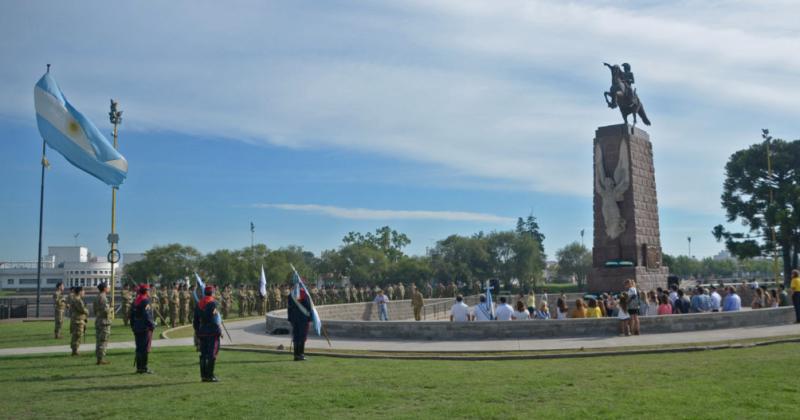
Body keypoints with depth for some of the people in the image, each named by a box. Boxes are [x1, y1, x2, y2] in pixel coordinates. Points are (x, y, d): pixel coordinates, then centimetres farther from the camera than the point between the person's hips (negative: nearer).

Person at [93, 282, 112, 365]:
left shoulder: (97, 297, 13)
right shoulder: (103, 297, -16)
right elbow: (106, 310, -23)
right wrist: (110, 309, -3)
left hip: (98, 321, 10)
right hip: (104, 321, -10)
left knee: (98, 340, 12)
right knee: (103, 341, -6)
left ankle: (99, 358, 17)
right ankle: (101, 359, -5)